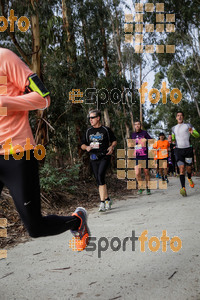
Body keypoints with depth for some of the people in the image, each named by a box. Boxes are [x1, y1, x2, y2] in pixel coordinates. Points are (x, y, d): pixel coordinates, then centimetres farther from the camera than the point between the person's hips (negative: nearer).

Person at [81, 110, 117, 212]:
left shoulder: (106, 130, 4)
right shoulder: (88, 131, 13)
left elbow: (114, 141, 13)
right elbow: (82, 145, 18)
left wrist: (111, 147, -8)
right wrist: (87, 147, -5)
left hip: (104, 157, -5)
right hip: (93, 158, 5)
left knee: (100, 176, -22)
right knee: (98, 180, 6)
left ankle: (102, 202, -20)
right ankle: (107, 199, 22)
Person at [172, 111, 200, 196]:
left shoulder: (188, 125, 8)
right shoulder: (174, 128, 16)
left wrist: (192, 132, -20)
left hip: (188, 149, 0)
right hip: (178, 150, 0)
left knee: (188, 168, 8)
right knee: (181, 168, -14)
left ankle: (189, 179, 43)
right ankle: (183, 188, -22)